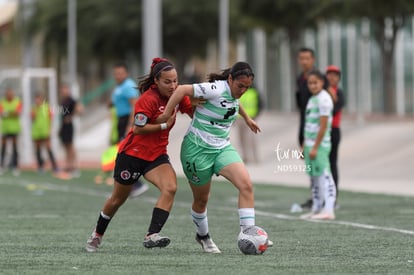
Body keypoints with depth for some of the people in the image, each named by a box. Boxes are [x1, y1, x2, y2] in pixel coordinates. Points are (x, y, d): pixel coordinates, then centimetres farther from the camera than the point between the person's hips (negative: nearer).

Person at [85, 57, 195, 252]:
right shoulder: (148, 99, -22)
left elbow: (196, 114, 2)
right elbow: (138, 129, -23)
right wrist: (164, 125, -23)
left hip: (156, 155, 5)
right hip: (132, 153, -5)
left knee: (170, 188, -24)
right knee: (118, 198, 11)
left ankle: (152, 236, -28)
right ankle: (97, 235, 36)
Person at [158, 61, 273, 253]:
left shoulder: (233, 92, 3)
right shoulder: (216, 90, -22)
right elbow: (182, 90, -25)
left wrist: (246, 118, 42)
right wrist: (165, 116, -23)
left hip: (222, 148, 7)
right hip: (198, 149, -7)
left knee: (246, 185, -17)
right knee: (201, 199, 10)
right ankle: (203, 236, 38)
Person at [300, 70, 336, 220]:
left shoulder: (323, 99, -12)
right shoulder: (312, 99, 17)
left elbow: (323, 126, -17)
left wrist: (315, 147, -19)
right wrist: (304, 146, 20)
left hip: (320, 145, -9)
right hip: (310, 144, 9)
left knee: (323, 175, -12)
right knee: (314, 177, 12)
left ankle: (328, 210, -16)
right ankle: (316, 209, 18)